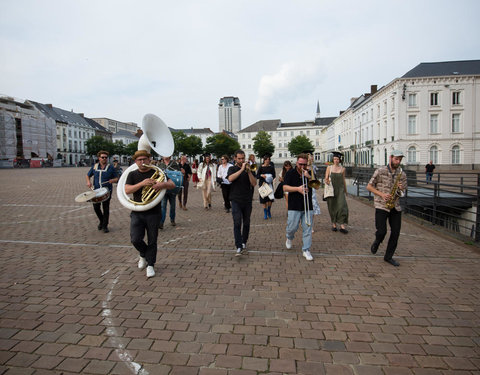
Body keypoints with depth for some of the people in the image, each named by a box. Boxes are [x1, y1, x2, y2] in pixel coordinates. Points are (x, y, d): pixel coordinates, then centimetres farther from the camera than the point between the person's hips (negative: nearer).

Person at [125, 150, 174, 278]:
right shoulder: (132, 175, 6)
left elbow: (172, 184, -4)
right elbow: (127, 190, -9)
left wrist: (163, 184, -26)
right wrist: (142, 183, -23)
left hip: (153, 213, -1)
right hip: (137, 213, 1)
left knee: (152, 241, 5)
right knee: (135, 239, -6)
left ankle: (150, 265, 21)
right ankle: (143, 254, 26)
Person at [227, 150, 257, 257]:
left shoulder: (249, 169, 10)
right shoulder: (232, 169, 6)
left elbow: (254, 183, -2)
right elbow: (230, 178, -16)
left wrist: (248, 171, -12)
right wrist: (241, 169, -18)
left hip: (247, 201, 3)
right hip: (236, 200, -2)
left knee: (246, 224, 10)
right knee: (237, 223, -12)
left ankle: (244, 244, 26)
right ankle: (239, 248, -14)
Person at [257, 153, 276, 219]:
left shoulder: (271, 167, 4)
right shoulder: (261, 167, -1)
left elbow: (274, 176, 4)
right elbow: (257, 176, -2)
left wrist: (271, 178, -15)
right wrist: (262, 175, -20)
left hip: (269, 184, 1)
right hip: (262, 185, -1)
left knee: (270, 199, -6)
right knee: (264, 199, 0)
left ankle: (269, 211, 19)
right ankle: (265, 214, 13)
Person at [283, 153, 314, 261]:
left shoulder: (310, 173, 11)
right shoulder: (290, 173, 2)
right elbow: (285, 188, -7)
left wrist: (308, 177, -12)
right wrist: (298, 189, -21)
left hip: (307, 206, 2)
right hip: (294, 206, -2)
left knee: (307, 228, 0)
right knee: (292, 227, 2)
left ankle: (306, 250, 9)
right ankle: (289, 237, 36)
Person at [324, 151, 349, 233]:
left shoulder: (342, 169, 6)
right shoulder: (329, 167, 3)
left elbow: (343, 180, 12)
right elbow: (326, 178, 2)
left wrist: (345, 191, 16)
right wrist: (327, 181, -22)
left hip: (340, 190, 0)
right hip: (331, 189, 0)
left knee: (342, 206, -11)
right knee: (332, 207, 5)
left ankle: (342, 225, -10)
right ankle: (334, 224, 19)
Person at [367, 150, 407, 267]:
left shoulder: (402, 174, 9)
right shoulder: (380, 171, -3)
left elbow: (403, 192, 15)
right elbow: (369, 187, 0)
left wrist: (401, 189, -9)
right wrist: (381, 194, -13)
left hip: (395, 207, 4)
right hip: (381, 206, -4)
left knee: (395, 233, 2)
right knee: (382, 231, -11)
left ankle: (388, 256, 17)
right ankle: (376, 242, 25)